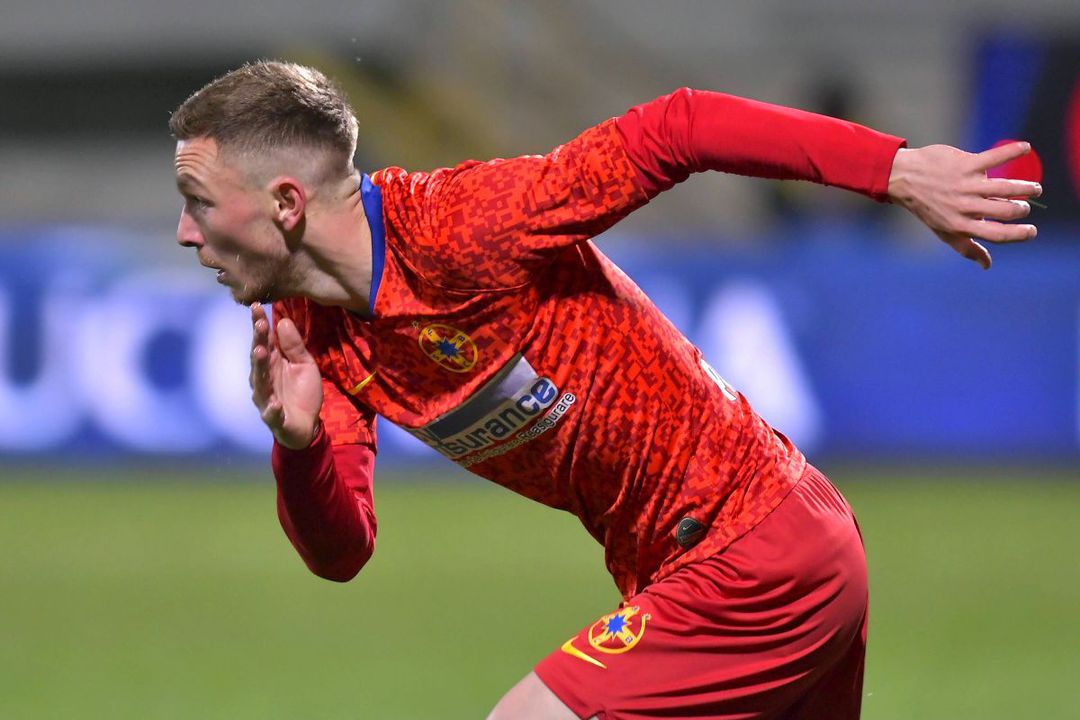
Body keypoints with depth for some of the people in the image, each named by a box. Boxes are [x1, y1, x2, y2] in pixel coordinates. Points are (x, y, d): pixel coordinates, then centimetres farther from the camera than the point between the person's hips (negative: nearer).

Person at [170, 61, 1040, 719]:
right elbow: (341, 551, 3)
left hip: (759, 564, -9)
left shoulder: (463, 230, -23)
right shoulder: (308, 331, 2)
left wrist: (901, 170, -25)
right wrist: (298, 440, -18)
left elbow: (675, 131, -23)